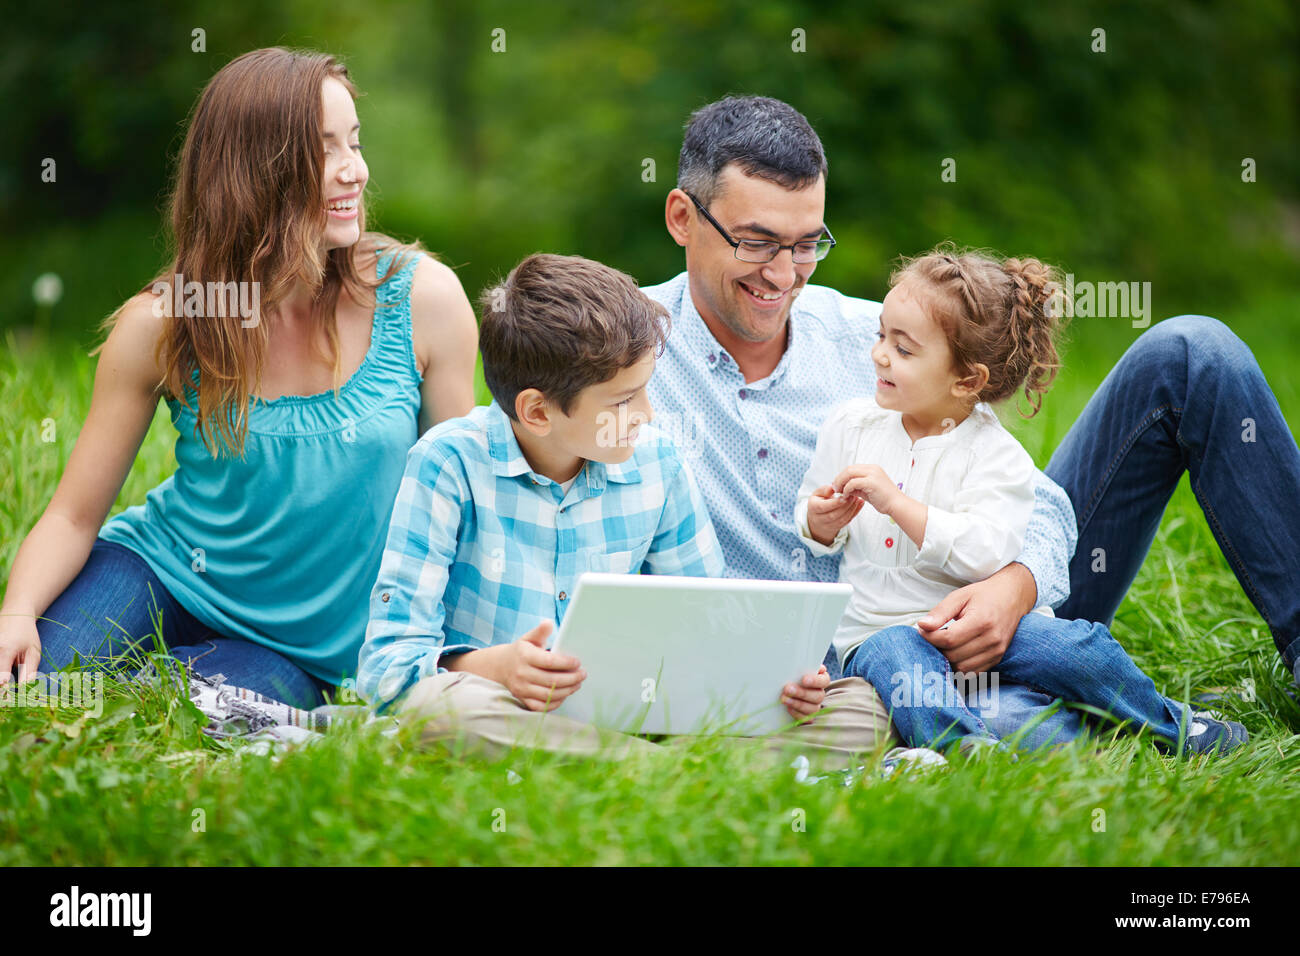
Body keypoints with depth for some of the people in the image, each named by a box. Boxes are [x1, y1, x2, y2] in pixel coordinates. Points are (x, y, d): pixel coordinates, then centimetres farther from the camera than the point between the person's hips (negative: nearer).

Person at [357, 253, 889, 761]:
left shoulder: (657, 465, 5)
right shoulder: (449, 465, -9)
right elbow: (387, 659, -15)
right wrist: (492, 666, -36)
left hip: (624, 722, 4)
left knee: (856, 708, -13)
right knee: (444, 704, -42)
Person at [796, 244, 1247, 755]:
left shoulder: (997, 455, -5)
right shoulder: (851, 425, 7)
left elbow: (982, 555, -21)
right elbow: (809, 524, 16)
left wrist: (895, 502, -26)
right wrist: (821, 522, -8)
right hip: (880, 628, 1)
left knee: (1076, 646, -22)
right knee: (891, 655, -34)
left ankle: (1172, 725, 3)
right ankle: (966, 748, -53)